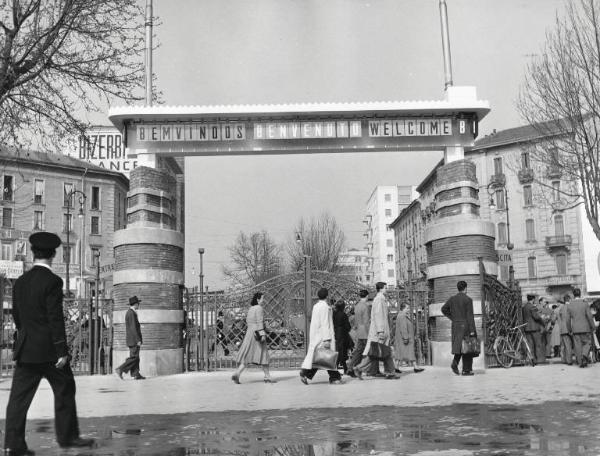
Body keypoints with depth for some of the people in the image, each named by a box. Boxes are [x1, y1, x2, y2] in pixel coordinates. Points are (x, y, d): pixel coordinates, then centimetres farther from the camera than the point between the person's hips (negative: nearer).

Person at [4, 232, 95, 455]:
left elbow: (16, 316, 15)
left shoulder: (20, 282, 9)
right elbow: (56, 318, -16)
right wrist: (62, 351, -14)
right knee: (65, 390, 8)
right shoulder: (52, 281, -13)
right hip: (48, 349, -6)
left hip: (25, 349, 6)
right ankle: (67, 436, 15)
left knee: (20, 395, 5)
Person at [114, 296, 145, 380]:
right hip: (134, 339, -10)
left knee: (135, 357, 8)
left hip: (131, 340, 10)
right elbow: (133, 328, -21)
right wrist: (138, 340, -21)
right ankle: (120, 370, -10)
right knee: (134, 357, -9)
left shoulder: (129, 312, 15)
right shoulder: (132, 313, -16)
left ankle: (136, 374, 8)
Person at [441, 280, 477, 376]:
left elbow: (444, 309, 12)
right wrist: (472, 330, -12)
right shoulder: (468, 300, -10)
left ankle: (455, 363, -9)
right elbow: (470, 316, -13)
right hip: (466, 326, -5)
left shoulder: (452, 299, 6)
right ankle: (466, 370, 5)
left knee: (459, 346, 13)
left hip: (455, 326, 5)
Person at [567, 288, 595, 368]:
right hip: (585, 328, -2)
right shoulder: (585, 304, -6)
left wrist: (569, 330, 13)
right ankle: (584, 355, -16)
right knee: (587, 343, 10)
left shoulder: (570, 306, 1)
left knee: (578, 346, 6)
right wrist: (593, 327, 2)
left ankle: (580, 362, 5)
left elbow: (568, 320, 3)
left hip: (575, 330, 2)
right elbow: (590, 317, -8)